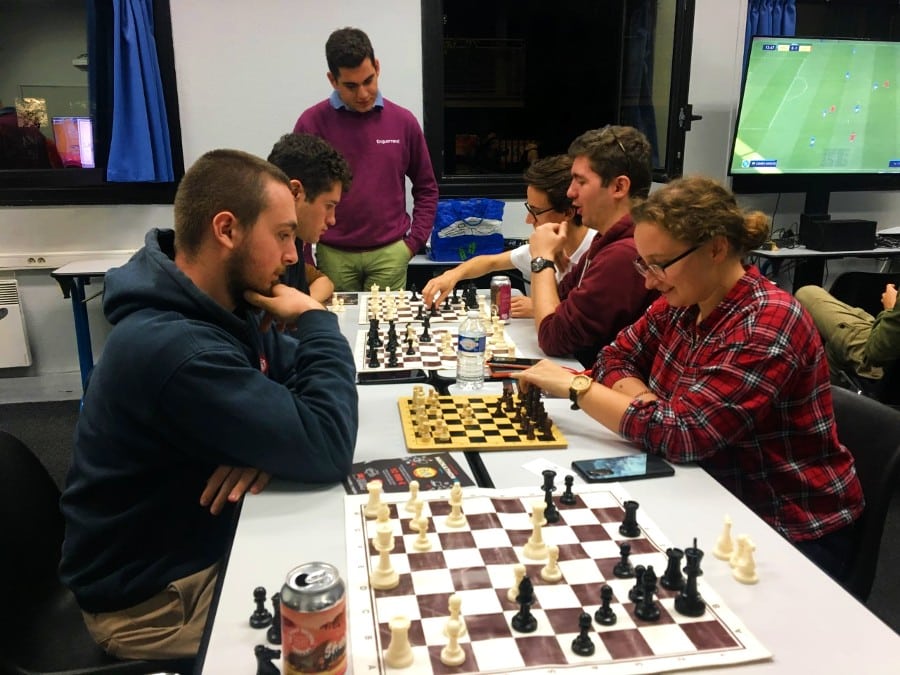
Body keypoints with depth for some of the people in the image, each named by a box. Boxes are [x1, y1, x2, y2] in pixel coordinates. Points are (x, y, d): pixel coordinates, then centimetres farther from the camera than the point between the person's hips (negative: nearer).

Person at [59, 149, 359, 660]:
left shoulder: (224, 307, -3)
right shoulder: (173, 347, -33)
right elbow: (327, 451, -32)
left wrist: (274, 435, -18)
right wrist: (318, 320, -20)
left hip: (207, 541, 8)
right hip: (157, 595, -8)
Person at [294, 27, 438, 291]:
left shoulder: (403, 121, 2)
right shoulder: (312, 123, -3)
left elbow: (426, 188, 10)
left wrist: (414, 242, 2)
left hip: (390, 253, 1)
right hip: (333, 254, -1)